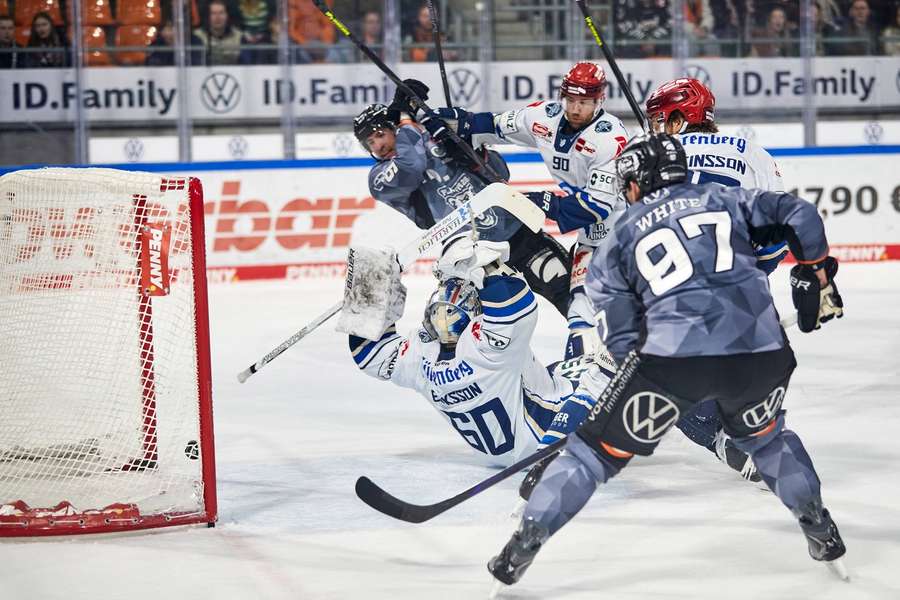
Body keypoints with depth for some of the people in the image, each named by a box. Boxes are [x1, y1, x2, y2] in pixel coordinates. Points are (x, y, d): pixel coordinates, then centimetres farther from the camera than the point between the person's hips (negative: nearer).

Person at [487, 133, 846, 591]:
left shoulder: (621, 238, 18)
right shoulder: (724, 200, 20)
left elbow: (625, 337, 16)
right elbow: (798, 216, 9)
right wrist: (816, 276, 21)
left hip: (673, 355, -2)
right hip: (760, 348, 2)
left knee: (600, 447, 10)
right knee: (764, 434, 33)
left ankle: (526, 541, 7)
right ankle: (821, 532, 32)